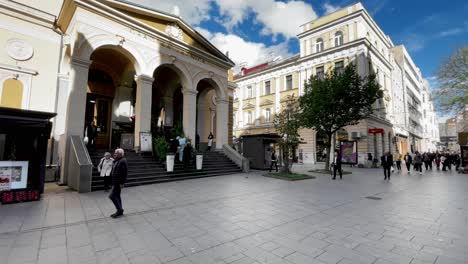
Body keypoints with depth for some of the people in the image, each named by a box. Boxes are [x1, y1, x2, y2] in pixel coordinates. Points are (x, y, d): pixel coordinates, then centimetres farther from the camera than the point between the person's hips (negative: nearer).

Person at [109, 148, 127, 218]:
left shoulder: (122, 161, -20)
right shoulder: (116, 161, 13)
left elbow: (124, 173, -24)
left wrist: (122, 183, -23)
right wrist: (113, 183, 20)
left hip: (118, 182, -10)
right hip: (115, 182, 10)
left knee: (112, 196, -8)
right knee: (117, 196, 14)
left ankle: (120, 210, 5)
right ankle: (120, 211, 24)